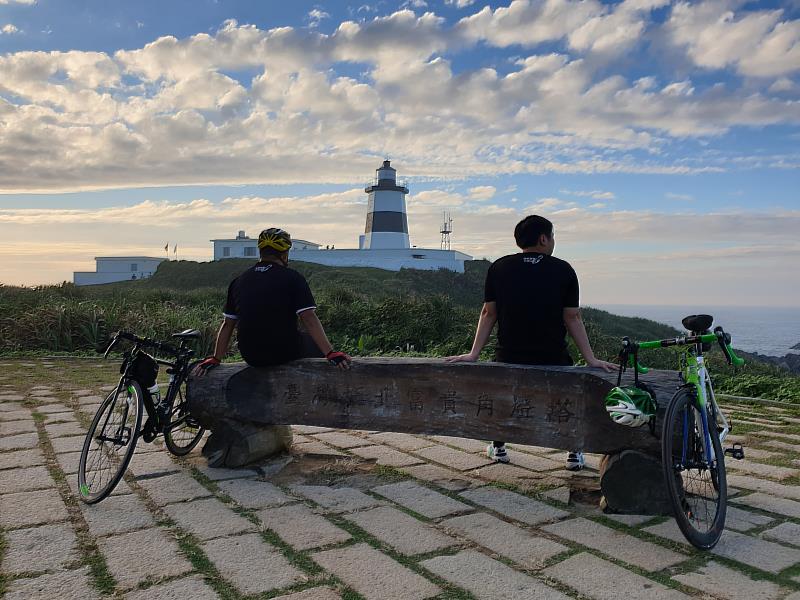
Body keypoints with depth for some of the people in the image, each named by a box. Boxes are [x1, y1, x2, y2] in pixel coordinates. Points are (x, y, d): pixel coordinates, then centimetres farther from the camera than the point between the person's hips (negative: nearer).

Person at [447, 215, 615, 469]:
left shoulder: (499, 268, 2)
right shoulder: (563, 270, -1)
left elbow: (488, 314, 1)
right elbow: (572, 318, -2)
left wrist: (473, 353, 5)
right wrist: (590, 358, 2)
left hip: (509, 358, 1)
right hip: (553, 358, 0)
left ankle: (498, 447, 35)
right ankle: (575, 453, 29)